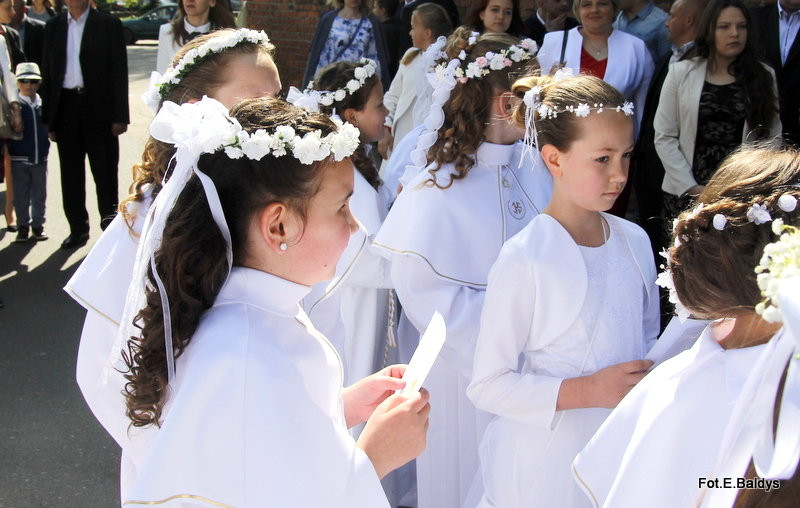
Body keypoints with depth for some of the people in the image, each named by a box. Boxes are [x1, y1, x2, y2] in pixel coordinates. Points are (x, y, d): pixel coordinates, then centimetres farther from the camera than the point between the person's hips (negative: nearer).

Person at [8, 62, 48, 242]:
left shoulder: (44, 105, 3)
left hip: (40, 158, 2)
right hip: (19, 159, -2)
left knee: (39, 194, 10)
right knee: (21, 195, 5)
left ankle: (38, 225, 22)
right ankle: (23, 226, 16)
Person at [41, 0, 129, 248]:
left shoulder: (109, 25, 1)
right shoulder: (53, 27, 11)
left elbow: (119, 72, -2)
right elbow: (47, 73, 11)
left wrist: (119, 116, -9)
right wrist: (48, 118, 5)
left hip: (99, 107, -3)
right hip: (66, 106, 3)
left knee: (105, 170, 3)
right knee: (70, 173, 7)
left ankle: (109, 218, 18)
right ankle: (78, 228, 17)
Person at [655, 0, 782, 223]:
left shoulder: (764, 76, 7)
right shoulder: (681, 72, 3)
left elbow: (773, 140, 6)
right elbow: (664, 137, 0)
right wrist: (691, 187, -7)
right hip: (686, 194, 0)